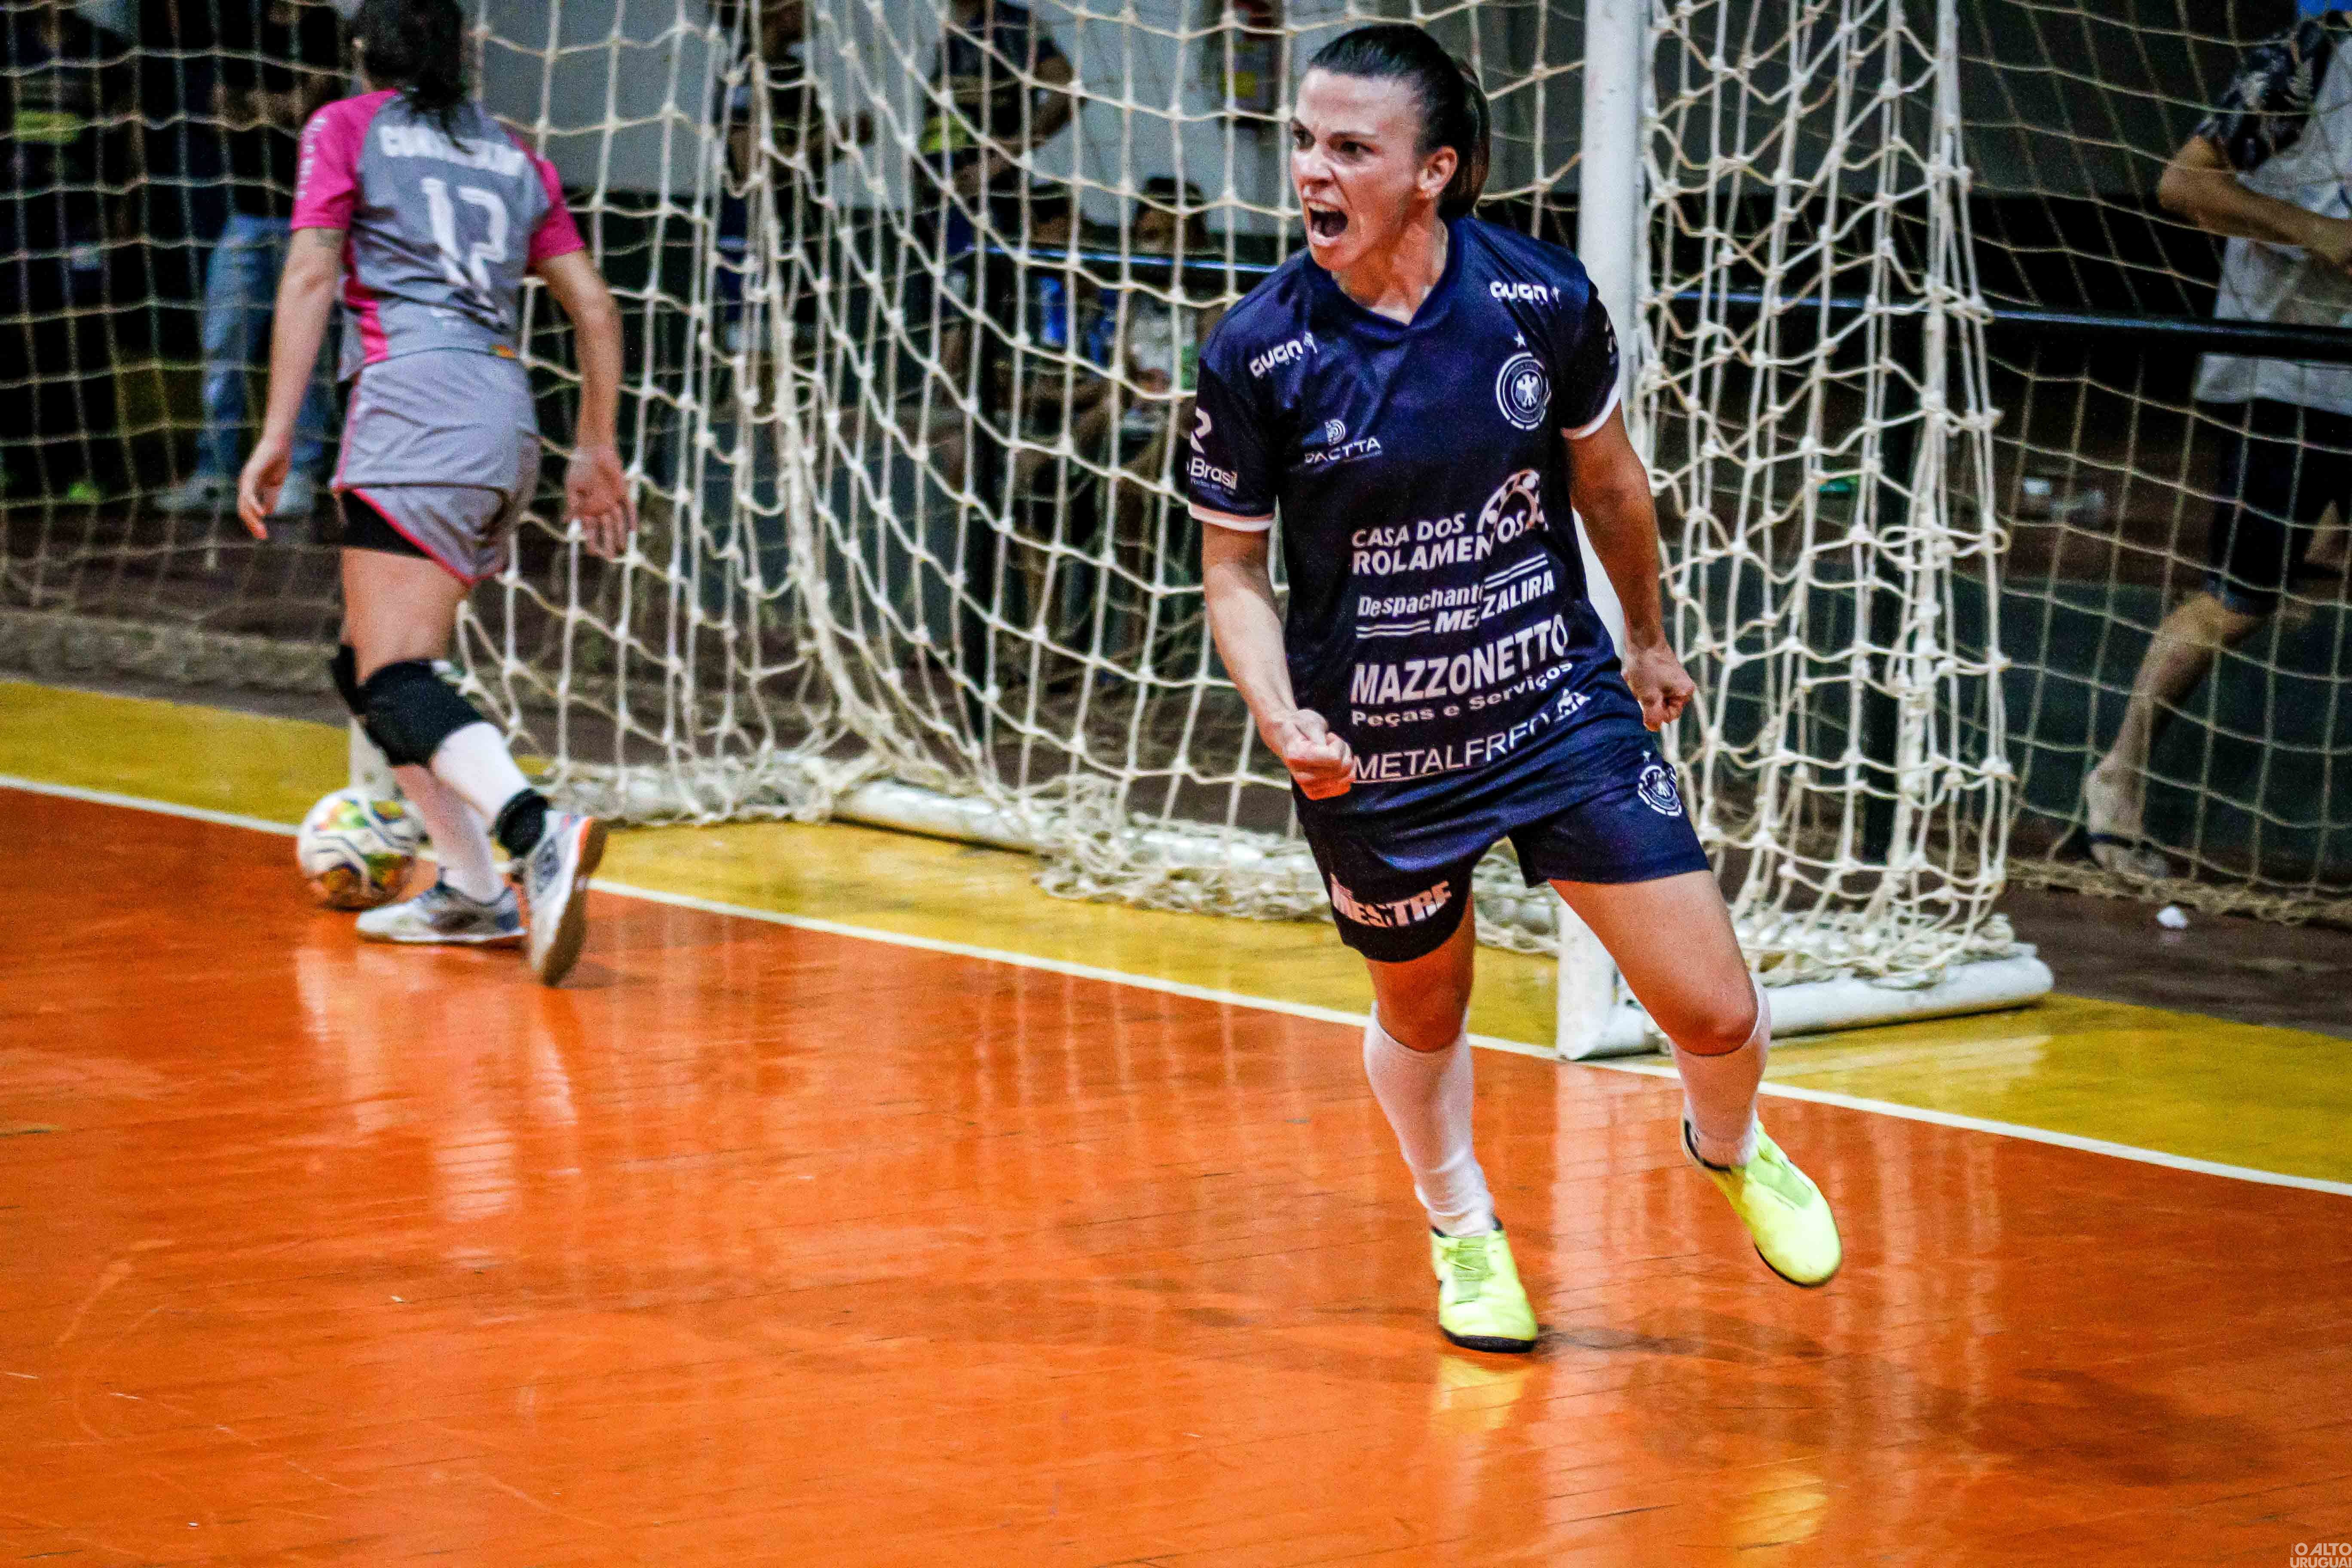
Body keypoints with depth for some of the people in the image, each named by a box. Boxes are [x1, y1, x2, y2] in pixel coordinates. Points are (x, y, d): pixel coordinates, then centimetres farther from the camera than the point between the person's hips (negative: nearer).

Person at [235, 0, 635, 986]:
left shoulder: (346, 130, 9)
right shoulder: (513, 155, 23)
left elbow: (310, 276, -3)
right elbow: (593, 307, 20)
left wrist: (277, 436, -7)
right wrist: (596, 451, 27)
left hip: (415, 401, -6)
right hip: (508, 417, 6)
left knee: (397, 682, -15)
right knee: (369, 663, 19)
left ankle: (538, 831, -40)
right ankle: (468, 891, 13)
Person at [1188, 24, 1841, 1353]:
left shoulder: (1543, 297, -12)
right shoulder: (1258, 354, -15)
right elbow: (1235, 569, -3)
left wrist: (1650, 639, 20)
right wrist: (1282, 720, -20)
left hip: (1563, 708, 1)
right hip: (1374, 751, 0)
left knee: (1719, 1015, -3)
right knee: (1422, 1016, 19)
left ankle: (1733, 1148, 35)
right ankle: (1463, 1228, 51)